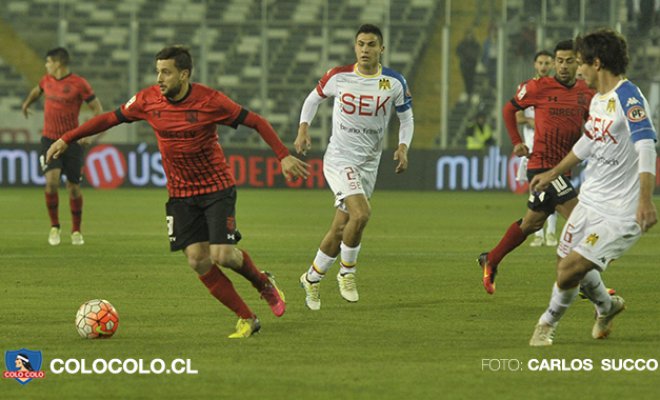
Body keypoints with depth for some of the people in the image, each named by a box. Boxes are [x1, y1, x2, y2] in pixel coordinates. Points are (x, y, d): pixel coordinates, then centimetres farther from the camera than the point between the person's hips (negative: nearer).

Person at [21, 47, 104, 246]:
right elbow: (37, 90, 31)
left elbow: (98, 109, -6)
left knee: (73, 187, 2)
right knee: (52, 180, -18)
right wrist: (26, 104, 47)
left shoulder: (79, 84, -9)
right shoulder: (47, 80, 6)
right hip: (50, 139, 3)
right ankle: (54, 226, -2)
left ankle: (76, 230, 20)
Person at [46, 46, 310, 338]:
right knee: (197, 260, -6)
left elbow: (255, 122, -9)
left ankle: (263, 283, 19)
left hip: (217, 187, -4)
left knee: (222, 255, -15)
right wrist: (66, 139, 4)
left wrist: (283, 156, -15)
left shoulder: (210, 101, -17)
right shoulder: (148, 100, -7)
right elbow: (110, 118, 6)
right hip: (181, 194, 4)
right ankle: (246, 319, 6)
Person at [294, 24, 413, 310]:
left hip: (368, 165, 3)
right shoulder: (339, 77, -8)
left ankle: (312, 279, 30)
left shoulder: (394, 83, -4)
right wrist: (303, 130, -3)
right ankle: (347, 273, -3)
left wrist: (403, 147, -7)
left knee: (340, 229, 8)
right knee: (361, 213, -26)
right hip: (339, 159, -3)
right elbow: (314, 98, 10)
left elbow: (406, 117, 10)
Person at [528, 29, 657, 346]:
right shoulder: (598, 99, 10)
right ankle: (606, 307, 45)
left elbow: (646, 147, -30)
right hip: (589, 201, 9)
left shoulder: (628, 97, -19)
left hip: (619, 213, -9)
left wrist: (646, 201, -40)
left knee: (570, 269, -13)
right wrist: (553, 173, 36)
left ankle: (548, 324, 14)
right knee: (569, 263, 17)